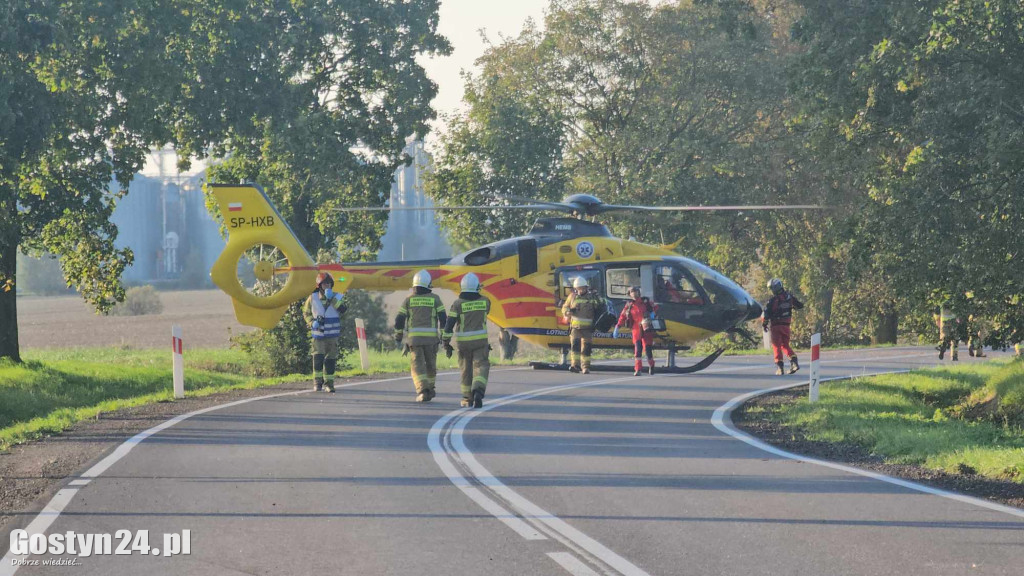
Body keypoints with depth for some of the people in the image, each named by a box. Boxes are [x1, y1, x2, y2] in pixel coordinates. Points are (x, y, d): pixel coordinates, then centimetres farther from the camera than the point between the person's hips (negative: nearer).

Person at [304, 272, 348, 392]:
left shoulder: (336, 297, 0)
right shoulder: (313, 298, -1)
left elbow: (343, 309, -18)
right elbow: (306, 313, 12)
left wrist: (332, 299, -25)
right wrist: (312, 323, -6)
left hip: (332, 335, 1)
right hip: (318, 334, -1)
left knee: (331, 359, 5)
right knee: (318, 357, -13)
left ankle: (329, 382, 15)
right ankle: (317, 382, -5)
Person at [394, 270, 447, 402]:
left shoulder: (409, 299, 5)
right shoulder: (434, 299, 3)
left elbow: (399, 319, 2)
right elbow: (443, 318, -2)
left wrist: (398, 335, 13)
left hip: (414, 337, 0)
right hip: (431, 337, 0)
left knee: (417, 366, -2)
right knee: (430, 363, 18)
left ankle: (423, 391, -20)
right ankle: (430, 390, 31)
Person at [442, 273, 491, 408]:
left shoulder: (458, 303, -8)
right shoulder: (485, 302, -1)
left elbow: (449, 324, -14)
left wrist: (446, 343, -10)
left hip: (463, 341, 0)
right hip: (480, 341, 0)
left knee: (466, 369, 15)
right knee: (480, 367, -3)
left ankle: (468, 399, 24)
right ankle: (478, 391, -29)